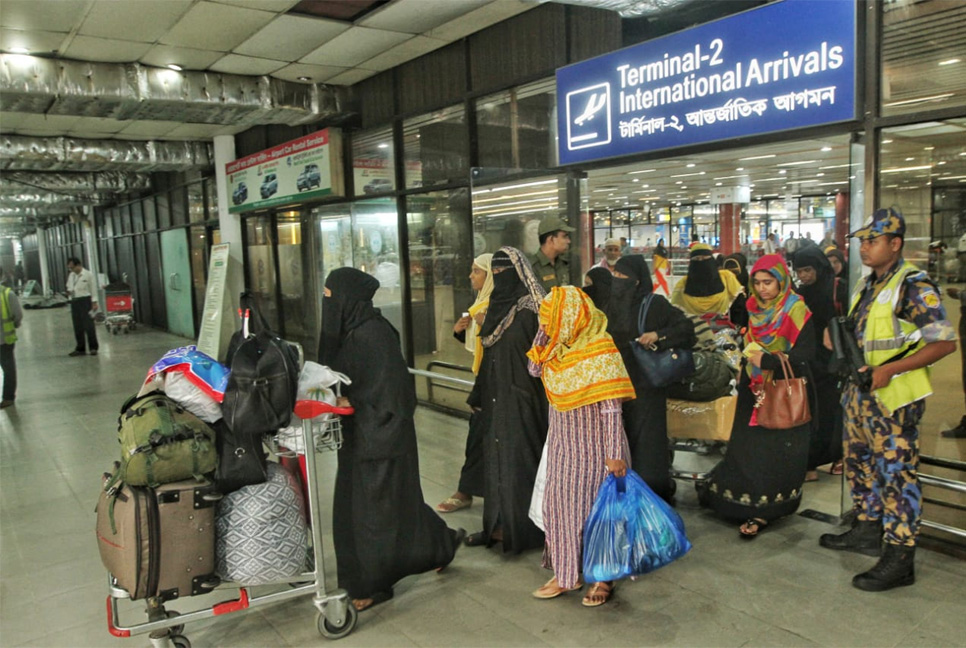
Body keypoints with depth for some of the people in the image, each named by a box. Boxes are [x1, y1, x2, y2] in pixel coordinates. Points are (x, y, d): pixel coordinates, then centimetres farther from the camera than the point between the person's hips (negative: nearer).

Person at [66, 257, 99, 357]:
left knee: (88, 325, -7)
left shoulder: (88, 274, -5)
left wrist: (94, 302, -9)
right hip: (74, 302, 6)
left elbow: (93, 289, -5)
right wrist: (69, 292, 4)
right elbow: (69, 287, 26)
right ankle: (80, 349, 14)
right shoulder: (71, 275, 13)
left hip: (85, 300, -6)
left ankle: (93, 348, 0)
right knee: (78, 327, 7)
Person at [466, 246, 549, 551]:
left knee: (518, 456, -2)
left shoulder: (530, 309, -12)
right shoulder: (497, 306, 12)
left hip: (520, 397, -8)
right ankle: (498, 525, 21)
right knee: (496, 456, 11)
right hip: (496, 397, 8)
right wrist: (480, 395, 16)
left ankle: (522, 528, 9)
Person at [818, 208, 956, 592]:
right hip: (860, 393, 9)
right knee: (860, 463, 18)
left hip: (894, 398, -9)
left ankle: (899, 558, 6)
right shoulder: (867, 285, 13)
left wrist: (889, 370, -24)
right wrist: (839, 341, 5)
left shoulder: (914, 286, -15)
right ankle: (868, 531, 34)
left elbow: (945, 342, -19)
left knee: (897, 474, -3)